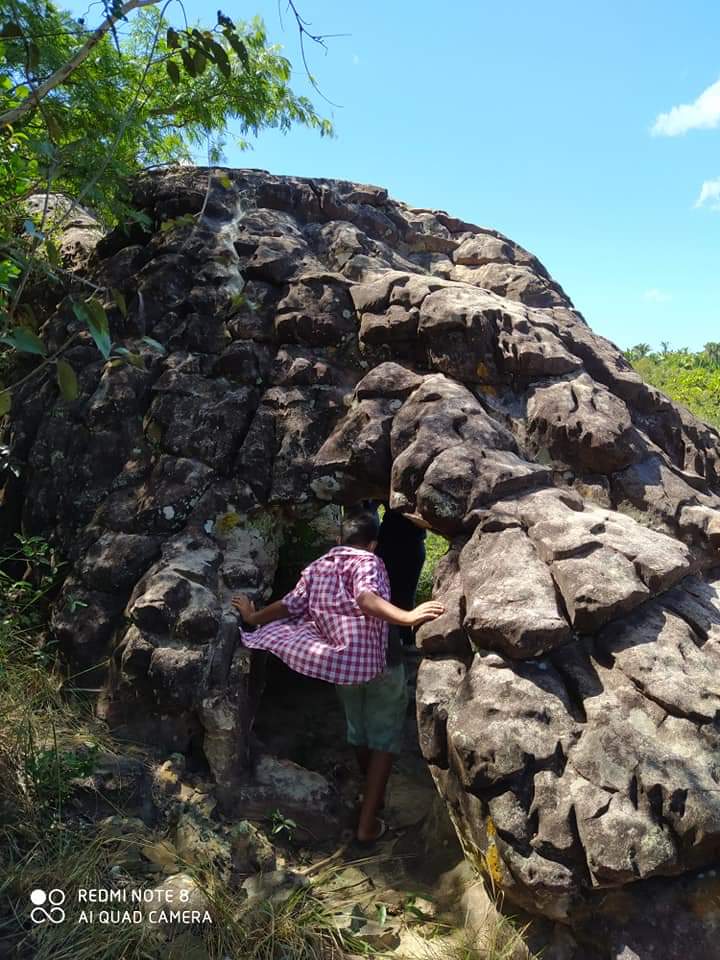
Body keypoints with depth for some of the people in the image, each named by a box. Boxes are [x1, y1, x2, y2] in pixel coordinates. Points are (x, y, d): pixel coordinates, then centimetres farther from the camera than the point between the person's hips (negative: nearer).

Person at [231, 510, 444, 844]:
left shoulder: (317, 567, 7)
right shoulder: (368, 562, -10)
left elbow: (290, 605, 7)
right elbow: (367, 598, -31)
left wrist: (253, 618, 23)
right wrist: (407, 617, -45)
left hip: (339, 665, 6)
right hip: (377, 663, -6)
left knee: (358, 731, 25)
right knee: (384, 737, 8)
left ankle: (374, 797, 44)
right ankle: (368, 824, 6)